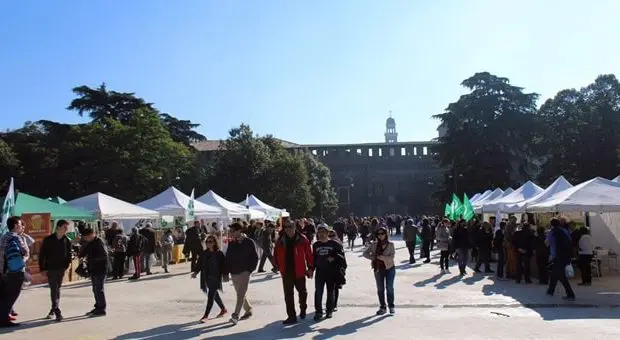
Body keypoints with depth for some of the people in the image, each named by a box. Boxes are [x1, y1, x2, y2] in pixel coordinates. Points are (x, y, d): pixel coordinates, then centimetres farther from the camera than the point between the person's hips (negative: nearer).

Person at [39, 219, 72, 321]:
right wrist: (42, 269, -6)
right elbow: (41, 255, -2)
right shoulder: (48, 240, -5)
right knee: (54, 290, -9)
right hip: (50, 269, -3)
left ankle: (53, 310, 23)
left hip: (61, 269, 3)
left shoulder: (67, 241, 3)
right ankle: (57, 312, -12)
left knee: (57, 290, 11)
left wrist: (66, 267, -1)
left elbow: (69, 255, 10)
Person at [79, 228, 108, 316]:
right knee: (95, 289, 15)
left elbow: (104, 255, -23)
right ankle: (98, 307, 25)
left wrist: (91, 259, -21)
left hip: (100, 270, -9)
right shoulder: (90, 243, 14)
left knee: (99, 289, -6)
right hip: (93, 270, 9)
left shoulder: (99, 243, -14)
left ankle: (101, 309, 0)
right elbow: (83, 252, 21)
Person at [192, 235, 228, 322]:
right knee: (214, 295, 18)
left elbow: (224, 265, -8)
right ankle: (223, 309, 37)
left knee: (211, 296, -9)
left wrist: (225, 275, -14)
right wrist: (196, 272, -6)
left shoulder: (219, 254, -8)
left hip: (216, 278, -6)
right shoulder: (203, 253, 5)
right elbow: (200, 264, 7)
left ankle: (206, 315, -4)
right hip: (207, 278, 6)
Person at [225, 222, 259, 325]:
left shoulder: (249, 242, -6)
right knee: (241, 294, 14)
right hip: (234, 273, 6)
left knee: (241, 294, -12)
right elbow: (228, 258, 10)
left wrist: (250, 269, -8)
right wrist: (227, 271, 4)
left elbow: (255, 258, -3)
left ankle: (235, 315, -15)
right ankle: (248, 310, 30)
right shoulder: (231, 244, 7)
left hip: (244, 272, -5)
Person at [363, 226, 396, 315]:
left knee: (389, 288, 2)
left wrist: (381, 257, -24)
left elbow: (392, 257, -15)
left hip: (389, 268, -2)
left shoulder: (390, 245, -6)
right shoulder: (374, 244, 0)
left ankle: (391, 306, 19)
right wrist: (373, 258, -13)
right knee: (380, 288, 8)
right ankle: (382, 307, 19)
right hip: (378, 269, 2)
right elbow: (365, 253, 1)